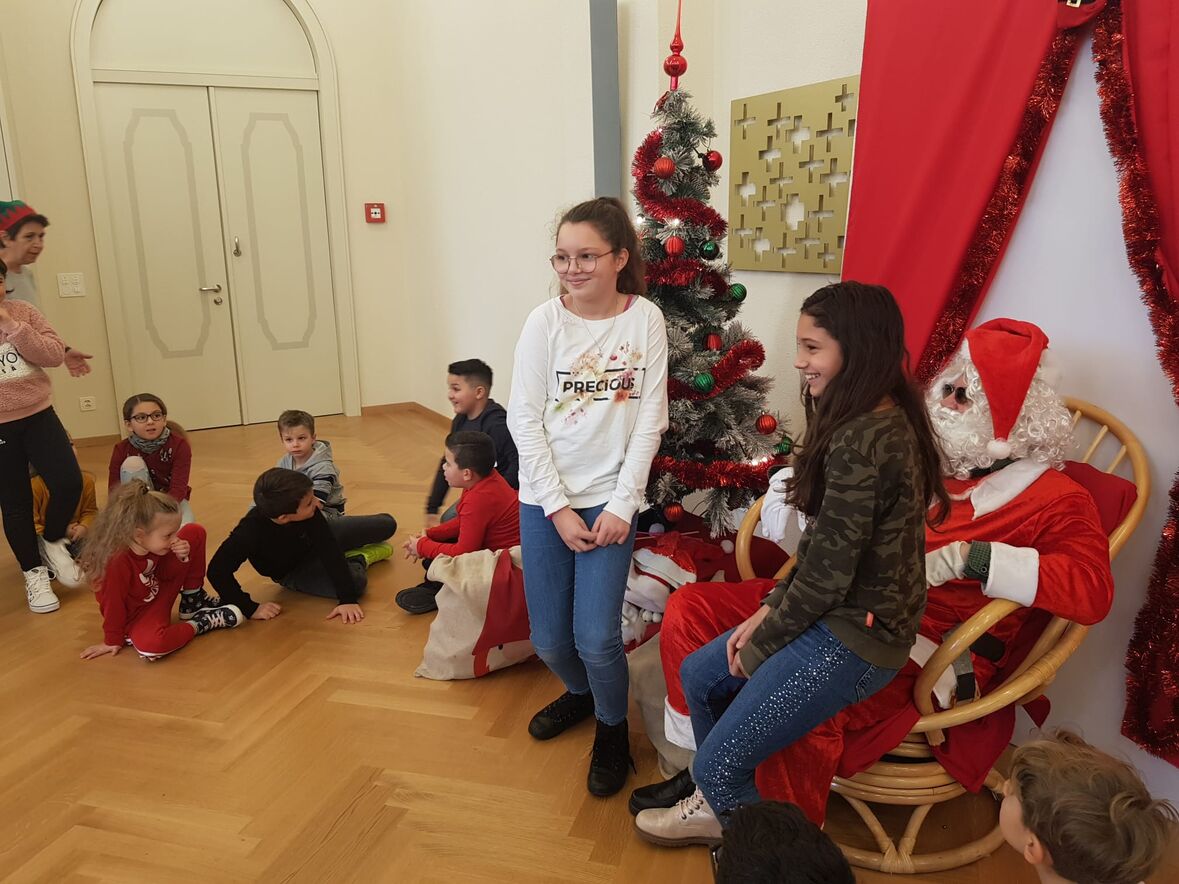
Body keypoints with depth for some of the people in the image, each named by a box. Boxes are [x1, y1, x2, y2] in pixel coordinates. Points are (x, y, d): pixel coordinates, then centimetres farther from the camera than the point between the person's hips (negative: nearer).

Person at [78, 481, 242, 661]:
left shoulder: (152, 544, -14)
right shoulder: (117, 562, -35)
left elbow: (165, 574, 1)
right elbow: (113, 604, -23)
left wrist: (180, 558, -21)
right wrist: (113, 641, -10)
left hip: (160, 592, 7)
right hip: (136, 617, -7)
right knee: (150, 644, -41)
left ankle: (193, 602, 10)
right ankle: (199, 623, -11)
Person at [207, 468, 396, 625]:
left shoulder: (308, 512, -36)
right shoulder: (250, 532, -44)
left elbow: (329, 549, -34)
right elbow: (218, 571, -40)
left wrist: (348, 599, -38)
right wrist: (251, 608, -40)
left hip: (315, 540, 3)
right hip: (292, 571, -3)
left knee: (387, 525, 4)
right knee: (356, 581, -28)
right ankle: (358, 559, 6)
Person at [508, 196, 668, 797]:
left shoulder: (646, 320, -5)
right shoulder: (545, 322, -5)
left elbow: (650, 420, -4)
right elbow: (523, 419, -6)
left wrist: (622, 505, -10)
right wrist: (559, 510, -10)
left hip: (610, 499, -1)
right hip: (545, 499, 2)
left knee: (597, 639, -8)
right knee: (549, 641, 8)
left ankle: (612, 730, 23)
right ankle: (579, 693, 42)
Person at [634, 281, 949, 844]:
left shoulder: (861, 444, -28)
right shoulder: (883, 420, 4)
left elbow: (827, 576, -24)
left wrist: (759, 645, -8)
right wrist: (771, 608, 5)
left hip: (853, 638, -10)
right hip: (846, 612, 10)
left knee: (719, 761, -3)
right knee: (699, 674, 18)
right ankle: (719, 807, 37)